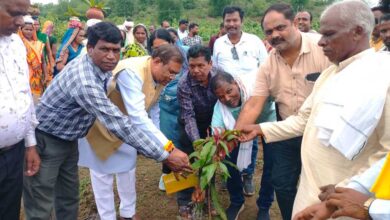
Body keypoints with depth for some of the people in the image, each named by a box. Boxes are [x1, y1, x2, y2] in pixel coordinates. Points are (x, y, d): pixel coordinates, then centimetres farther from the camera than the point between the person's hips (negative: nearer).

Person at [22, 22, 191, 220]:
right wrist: (164, 155, -36)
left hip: (68, 139, 9)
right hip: (45, 140, -9)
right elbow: (118, 124, -39)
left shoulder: (101, 66, -5)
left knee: (69, 198, 18)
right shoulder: (84, 82, -35)